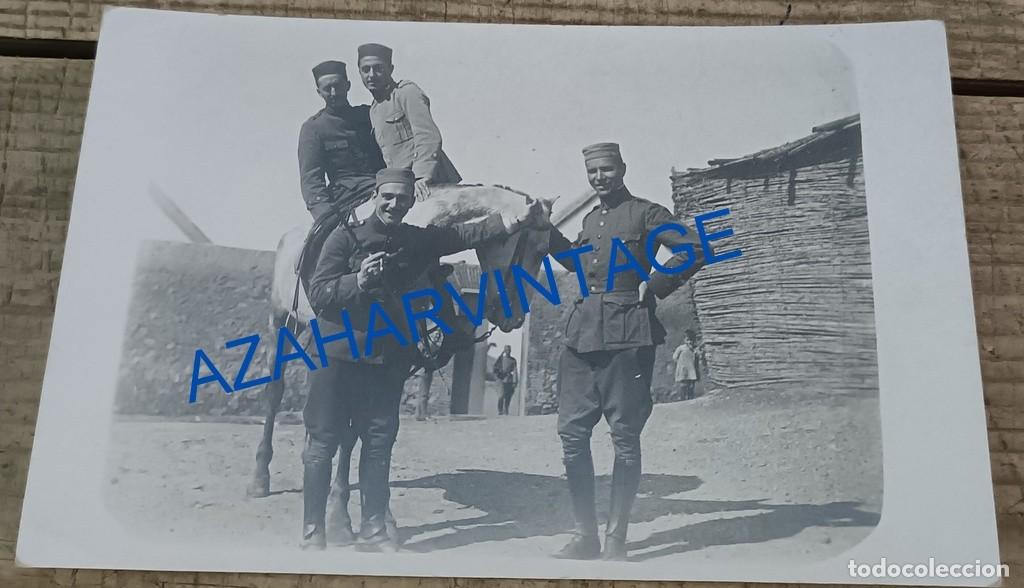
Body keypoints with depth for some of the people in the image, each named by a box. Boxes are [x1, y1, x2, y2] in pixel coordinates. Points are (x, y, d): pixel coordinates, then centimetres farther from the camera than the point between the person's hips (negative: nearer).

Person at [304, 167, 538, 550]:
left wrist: (513, 219, -12)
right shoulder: (346, 238, -4)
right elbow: (317, 294, -9)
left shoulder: (419, 241, 8)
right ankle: (312, 530, 13)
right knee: (321, 443, 2)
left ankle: (372, 529, 18)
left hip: (387, 361, 4)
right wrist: (358, 280, -25)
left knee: (379, 444, 7)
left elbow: (468, 234, 1)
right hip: (338, 356, -3)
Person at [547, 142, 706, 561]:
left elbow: (692, 251, -7)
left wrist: (653, 287, -7)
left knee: (624, 436, -1)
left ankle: (615, 539, 7)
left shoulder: (645, 212, 2)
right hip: (582, 334, 6)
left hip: (627, 335, -6)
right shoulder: (589, 220, 22)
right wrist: (547, 232, 28)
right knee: (572, 432, 1)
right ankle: (585, 534, 11)